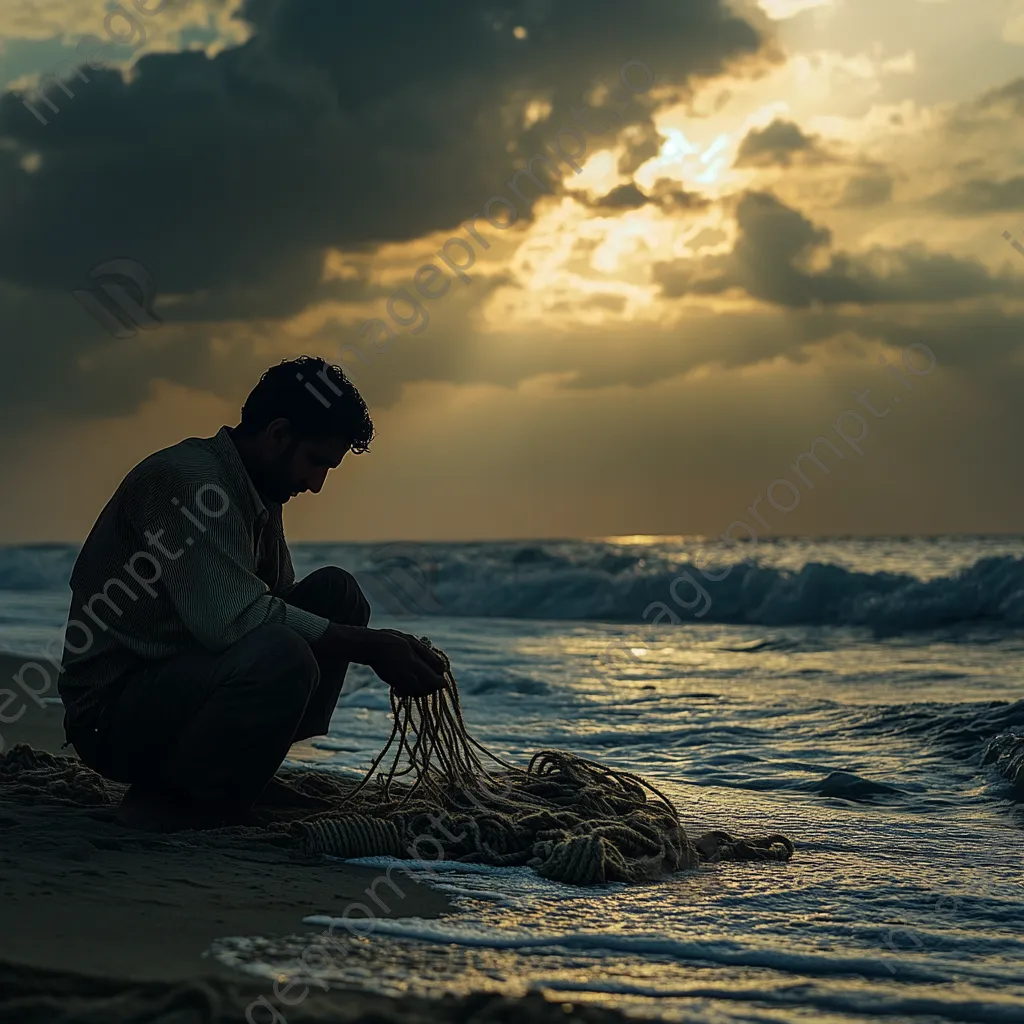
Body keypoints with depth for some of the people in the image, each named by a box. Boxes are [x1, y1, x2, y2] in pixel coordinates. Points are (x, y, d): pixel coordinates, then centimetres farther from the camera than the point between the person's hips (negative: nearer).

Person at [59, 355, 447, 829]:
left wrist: (385, 649, -1)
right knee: (280, 656, -35)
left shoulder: (258, 495, 12)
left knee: (336, 593, 3)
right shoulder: (185, 477, -20)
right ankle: (165, 799, -12)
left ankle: (240, 770, 2)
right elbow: (229, 618, -31)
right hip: (110, 714, -10)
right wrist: (369, 647, -27)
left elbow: (280, 599, 16)